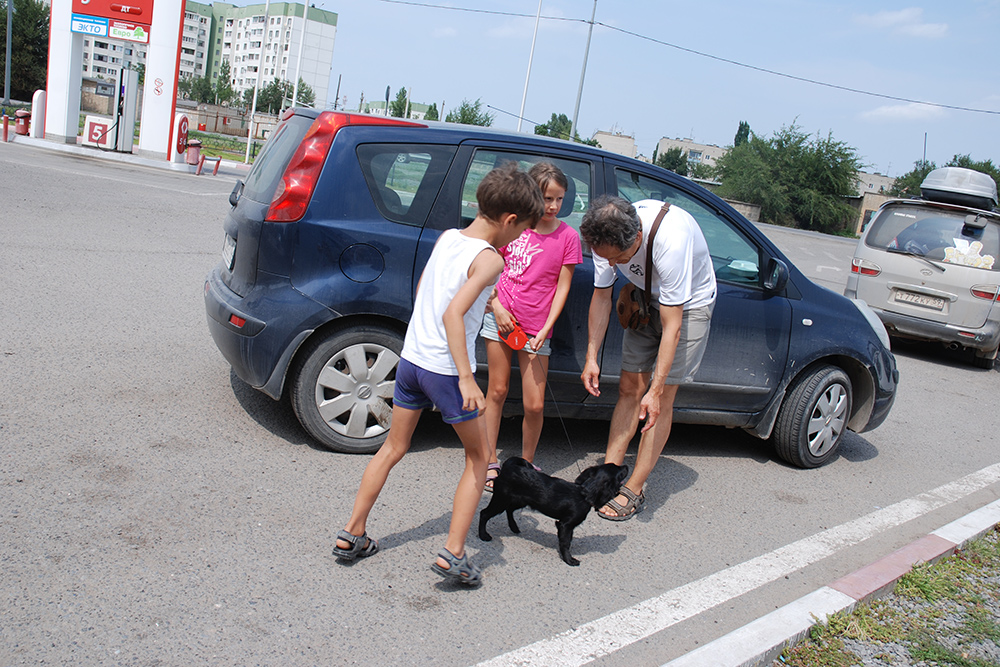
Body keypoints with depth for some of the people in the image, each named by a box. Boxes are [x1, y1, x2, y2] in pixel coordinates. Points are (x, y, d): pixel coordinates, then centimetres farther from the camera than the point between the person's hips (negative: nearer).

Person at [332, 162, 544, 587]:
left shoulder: (447, 238, 6)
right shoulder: (489, 259, -15)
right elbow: (453, 314, -26)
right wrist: (466, 378, -27)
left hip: (411, 358, 7)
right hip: (446, 370, -7)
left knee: (393, 448, 20)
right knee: (479, 457, 11)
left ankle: (353, 535, 25)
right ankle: (453, 553, 7)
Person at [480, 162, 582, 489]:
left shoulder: (567, 236, -4)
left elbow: (562, 288, -3)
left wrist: (545, 330, -10)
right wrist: (496, 306, -6)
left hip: (536, 328, -1)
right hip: (500, 318, 1)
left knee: (534, 404, -1)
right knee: (497, 390, 8)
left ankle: (526, 462, 21)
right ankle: (490, 460, 22)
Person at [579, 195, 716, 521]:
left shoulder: (671, 240, -40)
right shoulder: (608, 237, -23)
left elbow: (671, 327, -34)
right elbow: (601, 296, -9)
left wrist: (655, 390, -33)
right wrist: (591, 357, -14)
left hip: (689, 304, -5)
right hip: (649, 299, 5)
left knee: (660, 400, -7)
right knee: (629, 388, 3)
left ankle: (634, 490, 2)